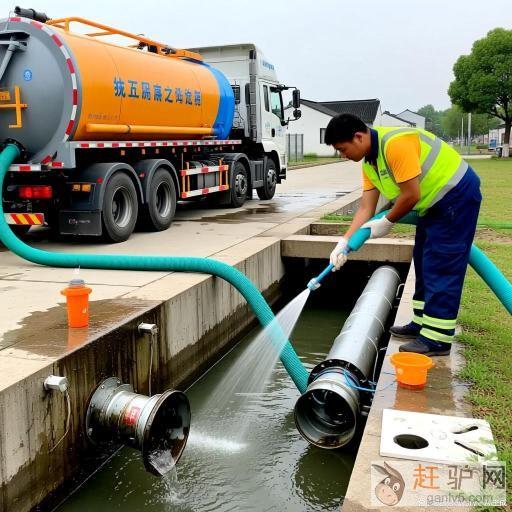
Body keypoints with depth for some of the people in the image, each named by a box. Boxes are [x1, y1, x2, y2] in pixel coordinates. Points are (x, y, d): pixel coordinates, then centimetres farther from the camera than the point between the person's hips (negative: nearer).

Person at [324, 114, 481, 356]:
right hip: (435, 202, 10)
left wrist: (387, 222, -11)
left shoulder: (396, 143, -27)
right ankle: (422, 323, 26)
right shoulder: (369, 161, 4)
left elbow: (411, 195, -27)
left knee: (442, 267, -8)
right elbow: (366, 207, 2)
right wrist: (344, 242, -7)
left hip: (457, 195, -10)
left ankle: (437, 339, -2)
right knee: (424, 262, 15)